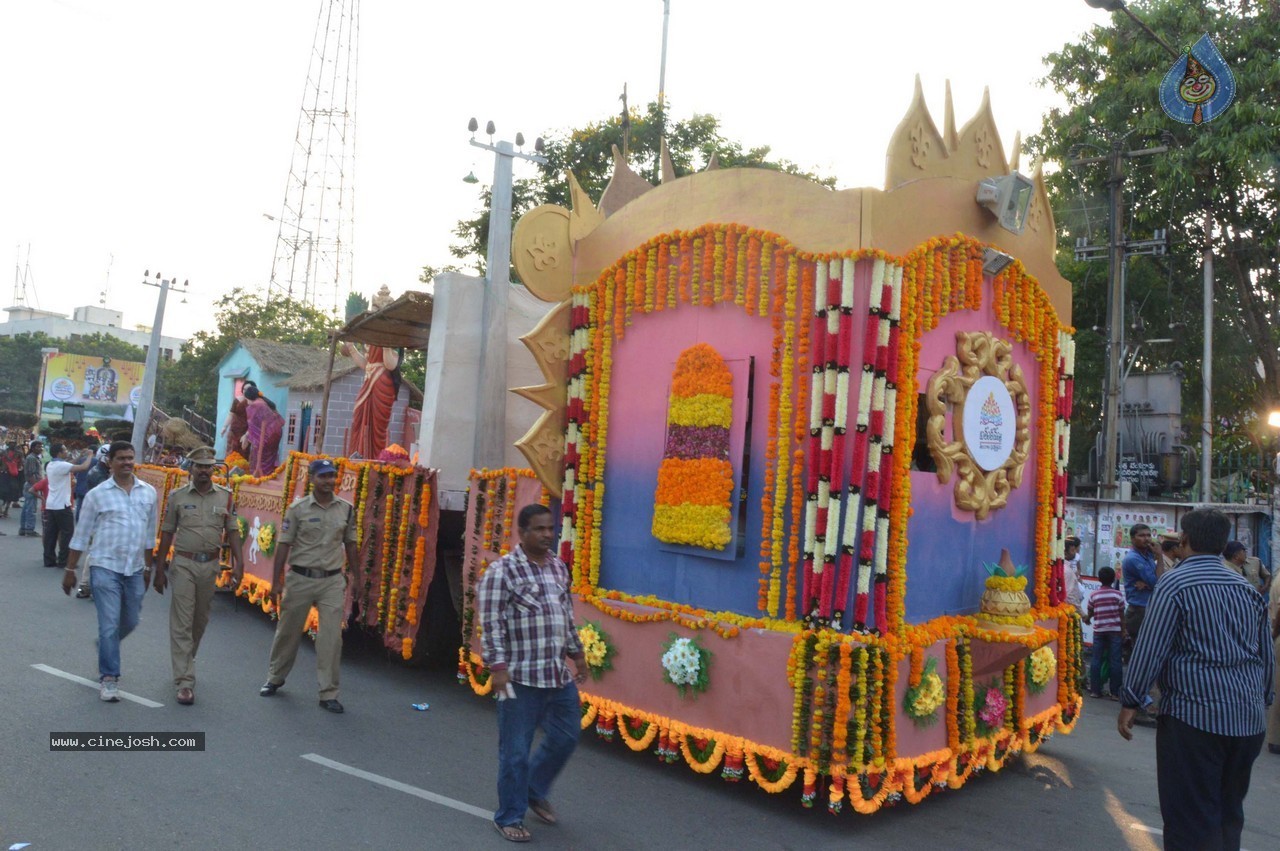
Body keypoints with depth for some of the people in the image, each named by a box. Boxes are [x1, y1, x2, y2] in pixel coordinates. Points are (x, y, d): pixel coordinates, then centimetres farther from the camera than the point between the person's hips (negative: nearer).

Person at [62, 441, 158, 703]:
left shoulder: (148, 492, 5)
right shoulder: (97, 494, -4)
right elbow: (81, 535, 1)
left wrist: (148, 567, 15)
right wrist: (70, 570, 2)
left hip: (135, 570, 4)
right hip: (105, 567, -4)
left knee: (131, 621, 15)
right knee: (109, 624, -5)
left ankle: (106, 647, 45)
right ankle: (108, 678, 5)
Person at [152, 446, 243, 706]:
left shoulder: (225, 496, 4)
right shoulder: (178, 496, 0)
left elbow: (232, 531, 7)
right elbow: (167, 533, 3)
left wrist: (238, 563, -1)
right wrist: (160, 569, 3)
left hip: (210, 565, 2)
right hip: (184, 564, -2)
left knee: (200, 620, 14)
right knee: (181, 623, -5)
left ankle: (185, 660, 37)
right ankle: (185, 681, -5)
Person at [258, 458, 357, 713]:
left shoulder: (347, 509, 4)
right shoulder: (298, 508, -4)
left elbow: (350, 544, 12)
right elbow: (283, 545, -2)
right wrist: (276, 582, -4)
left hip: (332, 580, 1)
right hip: (300, 578, -1)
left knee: (331, 637, -3)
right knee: (288, 632, 13)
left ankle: (329, 694, 5)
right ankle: (275, 678, 36)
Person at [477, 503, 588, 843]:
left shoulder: (559, 567, 10)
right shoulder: (502, 571, -12)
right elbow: (491, 623, -14)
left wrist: (577, 653, 19)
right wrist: (498, 667, -18)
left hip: (560, 674, 7)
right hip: (521, 676, -7)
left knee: (565, 738, 16)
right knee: (516, 750, 4)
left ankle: (534, 791, 39)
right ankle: (509, 817, 22)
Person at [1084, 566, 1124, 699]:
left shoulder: (1094, 595, 3)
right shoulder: (1118, 594, -2)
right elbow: (1121, 615, -2)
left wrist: (1087, 619, 36)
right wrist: (1123, 631, 7)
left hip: (1099, 631, 1)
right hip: (1115, 631, -1)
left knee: (1096, 660, 5)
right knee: (1115, 661, 1)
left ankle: (1095, 690, 6)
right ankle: (1115, 692, 0)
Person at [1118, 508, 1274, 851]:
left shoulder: (1175, 584, -9)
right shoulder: (1248, 589, 10)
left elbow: (1150, 648, -13)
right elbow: (1267, 656, 17)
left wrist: (1130, 702, -6)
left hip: (1194, 716, -7)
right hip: (1249, 719, 7)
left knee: (1192, 821, -1)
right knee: (1229, 813, 20)